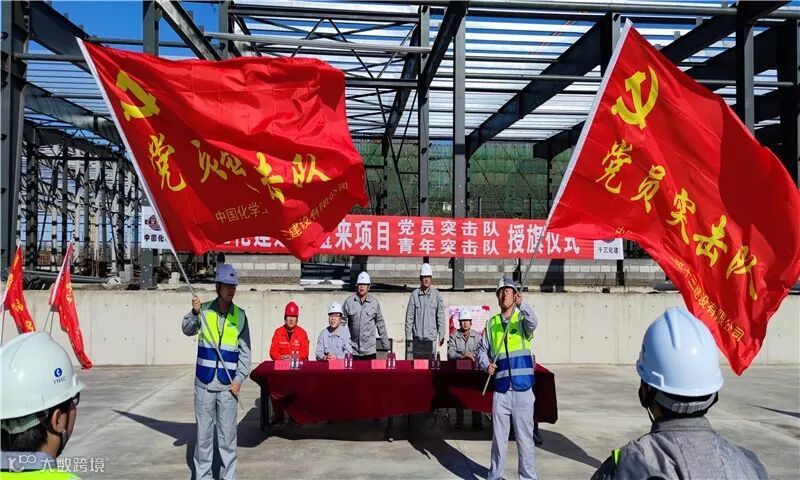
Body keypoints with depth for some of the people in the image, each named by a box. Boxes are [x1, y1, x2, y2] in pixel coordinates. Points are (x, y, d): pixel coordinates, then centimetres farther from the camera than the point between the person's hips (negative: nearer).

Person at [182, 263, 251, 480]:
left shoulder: (240, 315, 1)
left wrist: (239, 379, -5)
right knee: (203, 433, 7)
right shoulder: (204, 310, 0)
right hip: (204, 383, 0)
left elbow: (245, 350, 3)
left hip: (228, 385, 0)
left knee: (228, 434, 3)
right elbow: (188, 330, -14)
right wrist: (194, 313, -33)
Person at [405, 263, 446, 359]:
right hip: (416, 338, 0)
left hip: (431, 337, 0)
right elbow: (409, 317, 3)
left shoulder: (437, 295, 0)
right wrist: (408, 336, 0)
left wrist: (441, 335, -2)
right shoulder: (414, 294, 0)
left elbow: (441, 317, 2)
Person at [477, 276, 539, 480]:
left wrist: (522, 304, -42)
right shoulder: (491, 323, 8)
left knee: (525, 437, 4)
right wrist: (486, 364, -5)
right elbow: (482, 350, 15)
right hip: (501, 390, 3)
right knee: (498, 437, 13)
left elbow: (533, 322, -25)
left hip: (522, 389, -3)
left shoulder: (523, 318, -1)